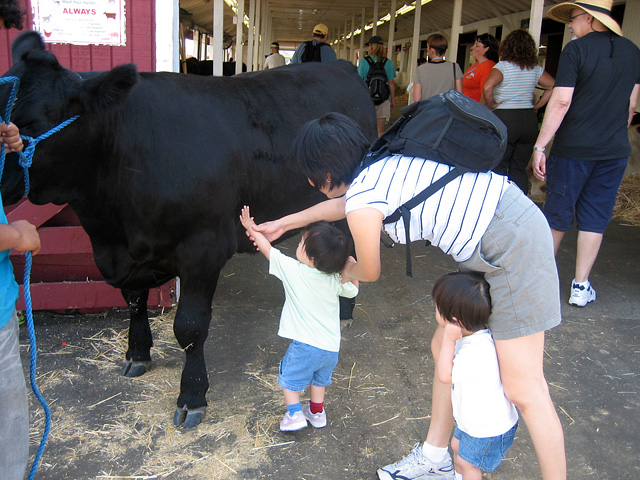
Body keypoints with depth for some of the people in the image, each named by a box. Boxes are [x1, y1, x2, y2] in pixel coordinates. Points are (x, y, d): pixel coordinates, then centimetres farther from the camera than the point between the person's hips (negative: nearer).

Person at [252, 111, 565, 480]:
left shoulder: (363, 205, -17)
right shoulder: (379, 166, 8)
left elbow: (370, 273, 1)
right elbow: (343, 203, 29)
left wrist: (347, 270, 26)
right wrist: (284, 223, 40)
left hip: (514, 244, -10)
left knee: (523, 389, -2)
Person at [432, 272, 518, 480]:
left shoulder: (476, 351, -40)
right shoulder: (477, 334, -10)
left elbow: (445, 375, -26)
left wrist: (449, 339, -29)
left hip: (488, 428, -9)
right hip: (473, 417, 9)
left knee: (467, 462, 15)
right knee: (457, 445, 29)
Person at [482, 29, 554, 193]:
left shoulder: (502, 66, -7)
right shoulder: (536, 69, 8)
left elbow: (487, 87, -23)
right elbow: (553, 87, 10)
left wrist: (491, 105, -7)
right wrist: (537, 106, 12)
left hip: (504, 119, -5)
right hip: (529, 120, 5)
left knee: (498, 169, 2)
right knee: (519, 169, 10)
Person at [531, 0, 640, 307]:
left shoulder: (576, 49, -10)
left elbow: (561, 102, -16)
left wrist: (540, 146, -14)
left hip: (573, 147, -4)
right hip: (615, 150, 4)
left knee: (558, 214, 9)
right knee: (595, 218, 9)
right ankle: (581, 286, 12)